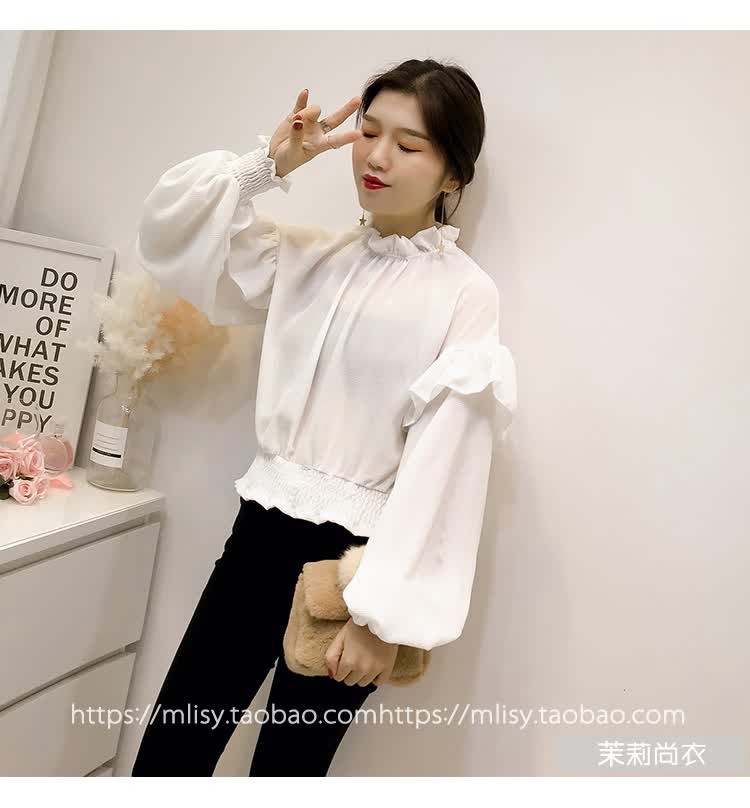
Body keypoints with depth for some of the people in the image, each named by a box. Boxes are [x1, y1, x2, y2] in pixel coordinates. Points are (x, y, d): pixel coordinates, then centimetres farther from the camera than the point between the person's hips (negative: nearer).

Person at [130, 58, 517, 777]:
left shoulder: (466, 295, -9)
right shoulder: (309, 255, 7)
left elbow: (442, 462, -14)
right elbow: (168, 238, 10)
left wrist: (385, 614, -15)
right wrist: (267, 163, -3)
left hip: (354, 554, -4)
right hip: (262, 528, 5)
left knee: (286, 764, 11)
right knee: (165, 754, 12)